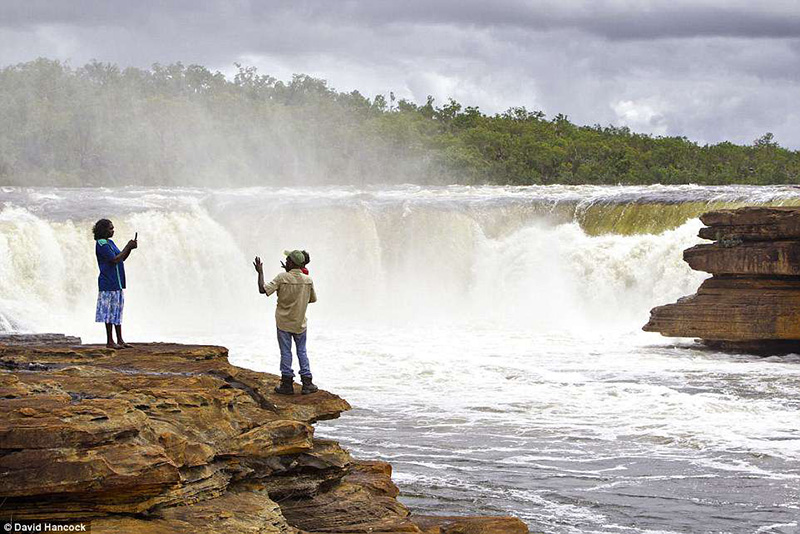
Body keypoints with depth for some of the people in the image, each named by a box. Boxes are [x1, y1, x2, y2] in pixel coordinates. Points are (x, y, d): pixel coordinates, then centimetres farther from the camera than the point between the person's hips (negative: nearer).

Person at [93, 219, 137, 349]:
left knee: (117, 311, 10)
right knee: (110, 312, -5)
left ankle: (120, 340, 14)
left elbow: (122, 258, 19)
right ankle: (110, 341, -1)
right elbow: (115, 260, -19)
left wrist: (130, 248, 4)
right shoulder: (101, 244, -12)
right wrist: (127, 247, -13)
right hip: (108, 284, -10)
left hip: (117, 283, 10)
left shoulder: (110, 242, 16)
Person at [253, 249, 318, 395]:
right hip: (300, 323, 3)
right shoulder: (308, 280, -7)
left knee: (286, 353, 6)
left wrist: (260, 272, -8)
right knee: (302, 352, 14)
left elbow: (263, 290, -20)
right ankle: (307, 384, 11)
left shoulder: (282, 278, -17)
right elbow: (312, 299, 7)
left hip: (283, 323, -3)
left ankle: (287, 384, 8)